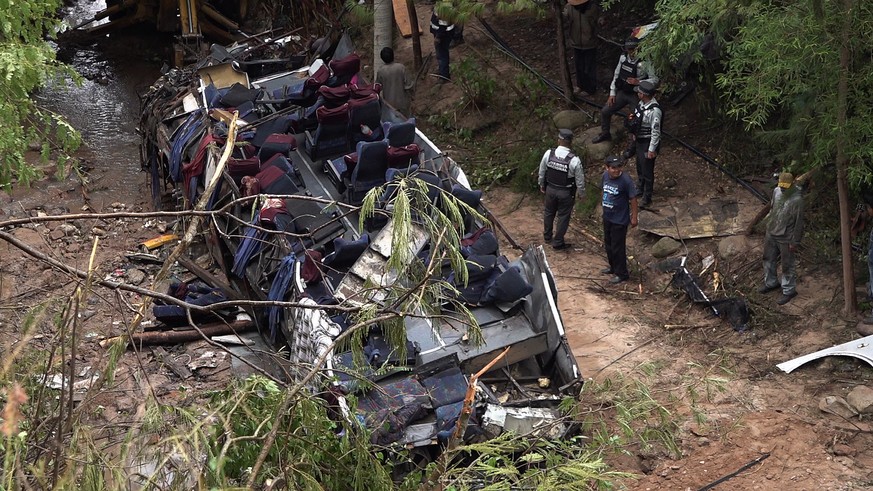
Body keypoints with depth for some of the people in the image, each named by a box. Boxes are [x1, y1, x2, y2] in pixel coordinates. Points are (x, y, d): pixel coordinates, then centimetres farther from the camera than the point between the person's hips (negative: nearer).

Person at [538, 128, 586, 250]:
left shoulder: (548, 154, -18)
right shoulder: (574, 160, -26)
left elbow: (542, 171, -2)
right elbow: (580, 180, -14)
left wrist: (541, 184, 16)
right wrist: (581, 193, 5)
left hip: (550, 189, 3)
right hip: (566, 193, -3)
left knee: (548, 212, 26)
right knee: (563, 217, 15)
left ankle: (547, 236, 46)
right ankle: (558, 243, 28)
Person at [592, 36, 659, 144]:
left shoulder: (645, 62, -22)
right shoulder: (623, 58, -4)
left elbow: (655, 80, -19)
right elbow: (616, 75, 6)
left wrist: (638, 82, -29)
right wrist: (612, 93, 5)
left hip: (636, 96, -6)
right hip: (622, 92, 6)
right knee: (605, 111, 12)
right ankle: (605, 134, 36)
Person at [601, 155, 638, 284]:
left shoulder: (626, 180, -23)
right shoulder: (605, 175, -4)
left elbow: (633, 199, -16)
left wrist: (634, 217, -12)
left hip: (619, 220, -7)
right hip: (607, 217, 7)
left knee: (618, 247, 3)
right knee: (608, 244, 21)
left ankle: (621, 274, 19)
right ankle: (613, 267, 42)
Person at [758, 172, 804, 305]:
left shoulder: (797, 200, -26)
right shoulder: (776, 191, -6)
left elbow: (798, 223, -19)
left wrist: (794, 242, -14)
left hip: (785, 238, -7)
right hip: (771, 234, 7)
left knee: (787, 266, 8)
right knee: (768, 259, 22)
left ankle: (789, 291, 24)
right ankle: (771, 283, 43)